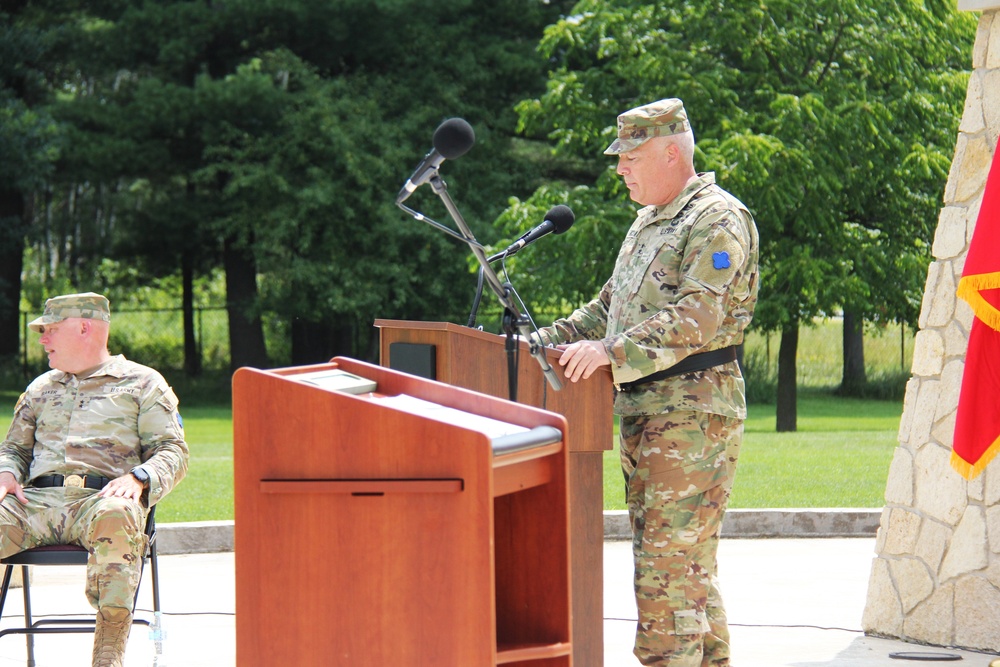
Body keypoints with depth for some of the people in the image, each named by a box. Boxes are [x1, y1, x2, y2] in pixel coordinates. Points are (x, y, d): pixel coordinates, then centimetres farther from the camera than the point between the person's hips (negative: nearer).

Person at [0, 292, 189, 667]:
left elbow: (173, 452, 8)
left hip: (102, 498, -4)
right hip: (37, 499, 4)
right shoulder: (41, 388, 31)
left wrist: (138, 477, -14)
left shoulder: (143, 383, 16)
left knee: (116, 517, -42)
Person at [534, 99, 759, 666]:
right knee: (690, 565, 12)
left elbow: (695, 318, -23)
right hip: (643, 408, 10)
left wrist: (612, 352, -31)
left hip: (693, 409, -10)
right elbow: (611, 306, 27)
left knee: (670, 561, -13)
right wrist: (549, 341, 15)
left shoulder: (718, 220, -10)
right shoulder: (650, 222, 21)